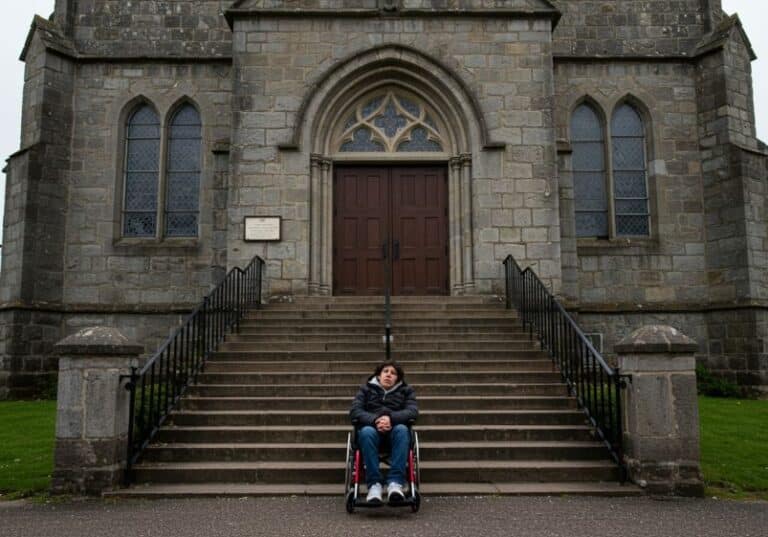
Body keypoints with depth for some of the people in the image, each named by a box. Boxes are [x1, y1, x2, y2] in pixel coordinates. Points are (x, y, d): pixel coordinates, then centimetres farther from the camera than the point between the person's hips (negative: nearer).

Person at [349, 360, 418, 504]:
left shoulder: (406, 390, 20)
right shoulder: (366, 389, 20)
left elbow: (412, 411, 0)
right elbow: (355, 411, 3)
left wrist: (390, 418, -20)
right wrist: (375, 420, -18)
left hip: (395, 429, 0)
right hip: (371, 427, 0)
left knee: (402, 430, -36)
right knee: (367, 432, -36)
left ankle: (396, 482, -42)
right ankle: (374, 485, -37)